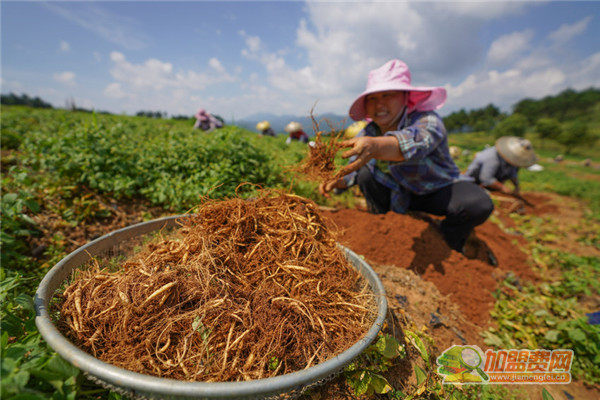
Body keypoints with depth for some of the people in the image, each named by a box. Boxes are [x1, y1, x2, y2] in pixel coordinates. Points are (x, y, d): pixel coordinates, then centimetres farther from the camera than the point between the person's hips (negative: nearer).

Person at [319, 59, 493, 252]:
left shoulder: (427, 120, -27)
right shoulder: (368, 133, -10)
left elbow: (415, 141, -51)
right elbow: (352, 168, -11)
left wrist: (376, 145, -72)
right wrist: (337, 181, -34)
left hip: (439, 191, -3)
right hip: (399, 193, 4)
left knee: (478, 204, -32)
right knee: (365, 174, -18)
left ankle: (448, 241, 3)